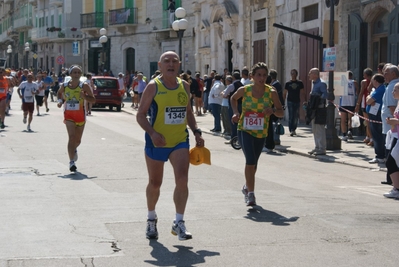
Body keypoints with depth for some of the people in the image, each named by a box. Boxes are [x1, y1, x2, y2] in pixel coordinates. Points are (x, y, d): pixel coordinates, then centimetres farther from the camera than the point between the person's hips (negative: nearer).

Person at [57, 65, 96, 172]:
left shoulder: (84, 86, -8)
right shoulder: (64, 86, -2)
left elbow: (93, 100, -6)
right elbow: (59, 93, 20)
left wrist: (84, 96, -25)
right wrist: (60, 101, 0)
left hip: (80, 115, 1)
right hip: (69, 115, -1)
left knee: (78, 140, 14)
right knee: (71, 137, -17)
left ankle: (74, 149, 50)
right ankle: (71, 162, -17)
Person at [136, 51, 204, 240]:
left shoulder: (184, 86, 6)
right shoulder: (153, 87, -7)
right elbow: (140, 115, -8)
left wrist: (196, 132, 4)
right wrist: (152, 133, -23)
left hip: (180, 141, 2)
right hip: (157, 142, -2)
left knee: (182, 179, -15)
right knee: (155, 183, 10)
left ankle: (179, 223, -10)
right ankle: (151, 219, 33)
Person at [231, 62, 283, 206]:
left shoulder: (271, 92, -9)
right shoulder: (244, 90, -9)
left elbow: (281, 112, -4)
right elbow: (233, 99, 13)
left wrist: (273, 110, -26)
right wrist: (236, 112, -3)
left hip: (261, 133, 2)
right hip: (245, 130, -2)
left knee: (253, 163, 17)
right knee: (250, 160, -21)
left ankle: (247, 187, 43)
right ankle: (251, 193, -14)